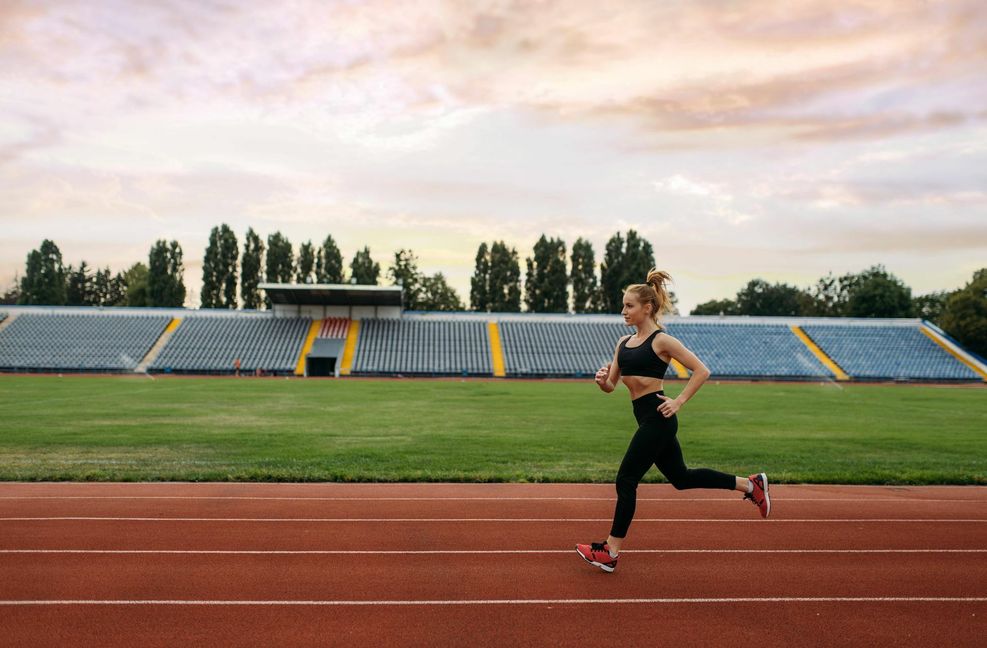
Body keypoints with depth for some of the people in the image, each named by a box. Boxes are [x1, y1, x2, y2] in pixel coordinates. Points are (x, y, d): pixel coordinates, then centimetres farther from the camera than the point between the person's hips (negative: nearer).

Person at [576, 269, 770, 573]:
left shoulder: (661, 340, -10)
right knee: (680, 477, 18)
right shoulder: (623, 342, 12)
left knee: (626, 480, -4)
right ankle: (750, 484, 31)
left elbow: (701, 371, -10)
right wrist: (602, 380, -11)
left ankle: (610, 553, 7)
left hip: (657, 418, -9)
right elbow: (611, 386, 11)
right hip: (647, 419, 9)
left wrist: (678, 401, -15)